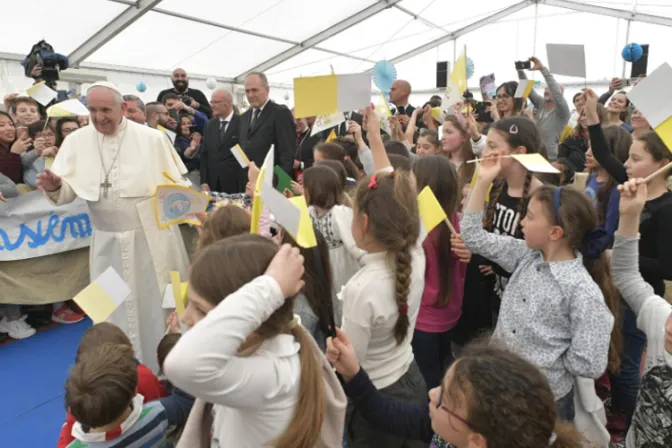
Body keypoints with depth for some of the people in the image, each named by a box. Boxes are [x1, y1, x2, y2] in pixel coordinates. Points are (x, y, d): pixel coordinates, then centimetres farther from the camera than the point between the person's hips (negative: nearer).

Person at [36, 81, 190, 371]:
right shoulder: (76, 141, 1)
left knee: (161, 305, 10)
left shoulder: (152, 138, -5)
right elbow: (69, 192, 1)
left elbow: (179, 184, -3)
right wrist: (54, 187, -21)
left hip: (153, 238, -2)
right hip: (108, 242, 3)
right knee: (115, 311, 14)